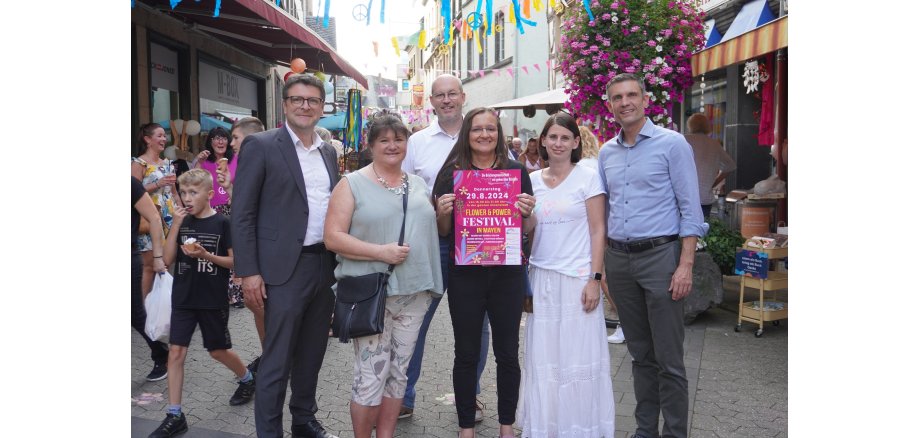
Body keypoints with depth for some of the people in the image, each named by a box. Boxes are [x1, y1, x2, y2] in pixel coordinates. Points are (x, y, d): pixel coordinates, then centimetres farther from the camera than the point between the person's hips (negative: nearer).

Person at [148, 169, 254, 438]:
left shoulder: (222, 223, -8)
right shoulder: (182, 222, 4)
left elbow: (235, 261, -7)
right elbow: (167, 260, -3)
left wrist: (207, 256, -22)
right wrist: (176, 225, -11)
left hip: (213, 300, -4)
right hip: (183, 299, 4)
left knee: (218, 351, 9)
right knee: (176, 352, 0)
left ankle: (247, 379, 38)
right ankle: (174, 416, 7)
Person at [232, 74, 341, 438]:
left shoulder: (328, 152, 12)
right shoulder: (260, 145, -5)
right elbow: (242, 213, -9)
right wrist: (249, 272, -14)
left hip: (325, 267, 6)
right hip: (285, 269, -6)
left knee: (312, 354, 17)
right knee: (277, 361, 1)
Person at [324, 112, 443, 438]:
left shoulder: (419, 185, 13)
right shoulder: (352, 184, -2)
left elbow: (432, 230, 24)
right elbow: (333, 238, -10)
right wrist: (380, 252, -20)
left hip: (414, 292, 5)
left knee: (398, 372, 13)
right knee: (371, 376, -1)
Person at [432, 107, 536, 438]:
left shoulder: (517, 171, 4)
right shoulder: (451, 173, 2)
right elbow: (443, 232, 6)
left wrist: (528, 211, -12)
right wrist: (443, 211, -14)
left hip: (507, 273, 1)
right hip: (464, 274, 0)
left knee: (507, 353, 9)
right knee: (466, 354, 8)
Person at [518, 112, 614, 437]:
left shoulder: (588, 177, -2)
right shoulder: (532, 180, 9)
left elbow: (597, 231, -5)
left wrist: (595, 279, -11)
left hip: (577, 277, -4)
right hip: (541, 276, 4)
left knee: (578, 355, 2)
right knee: (543, 356, 8)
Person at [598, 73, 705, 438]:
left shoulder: (672, 144, -4)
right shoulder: (606, 153, 12)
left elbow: (690, 209, -7)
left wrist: (685, 265, -14)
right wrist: (599, 265, 10)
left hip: (660, 256, -5)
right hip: (619, 260, 5)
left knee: (668, 359, -1)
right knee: (640, 354, 15)